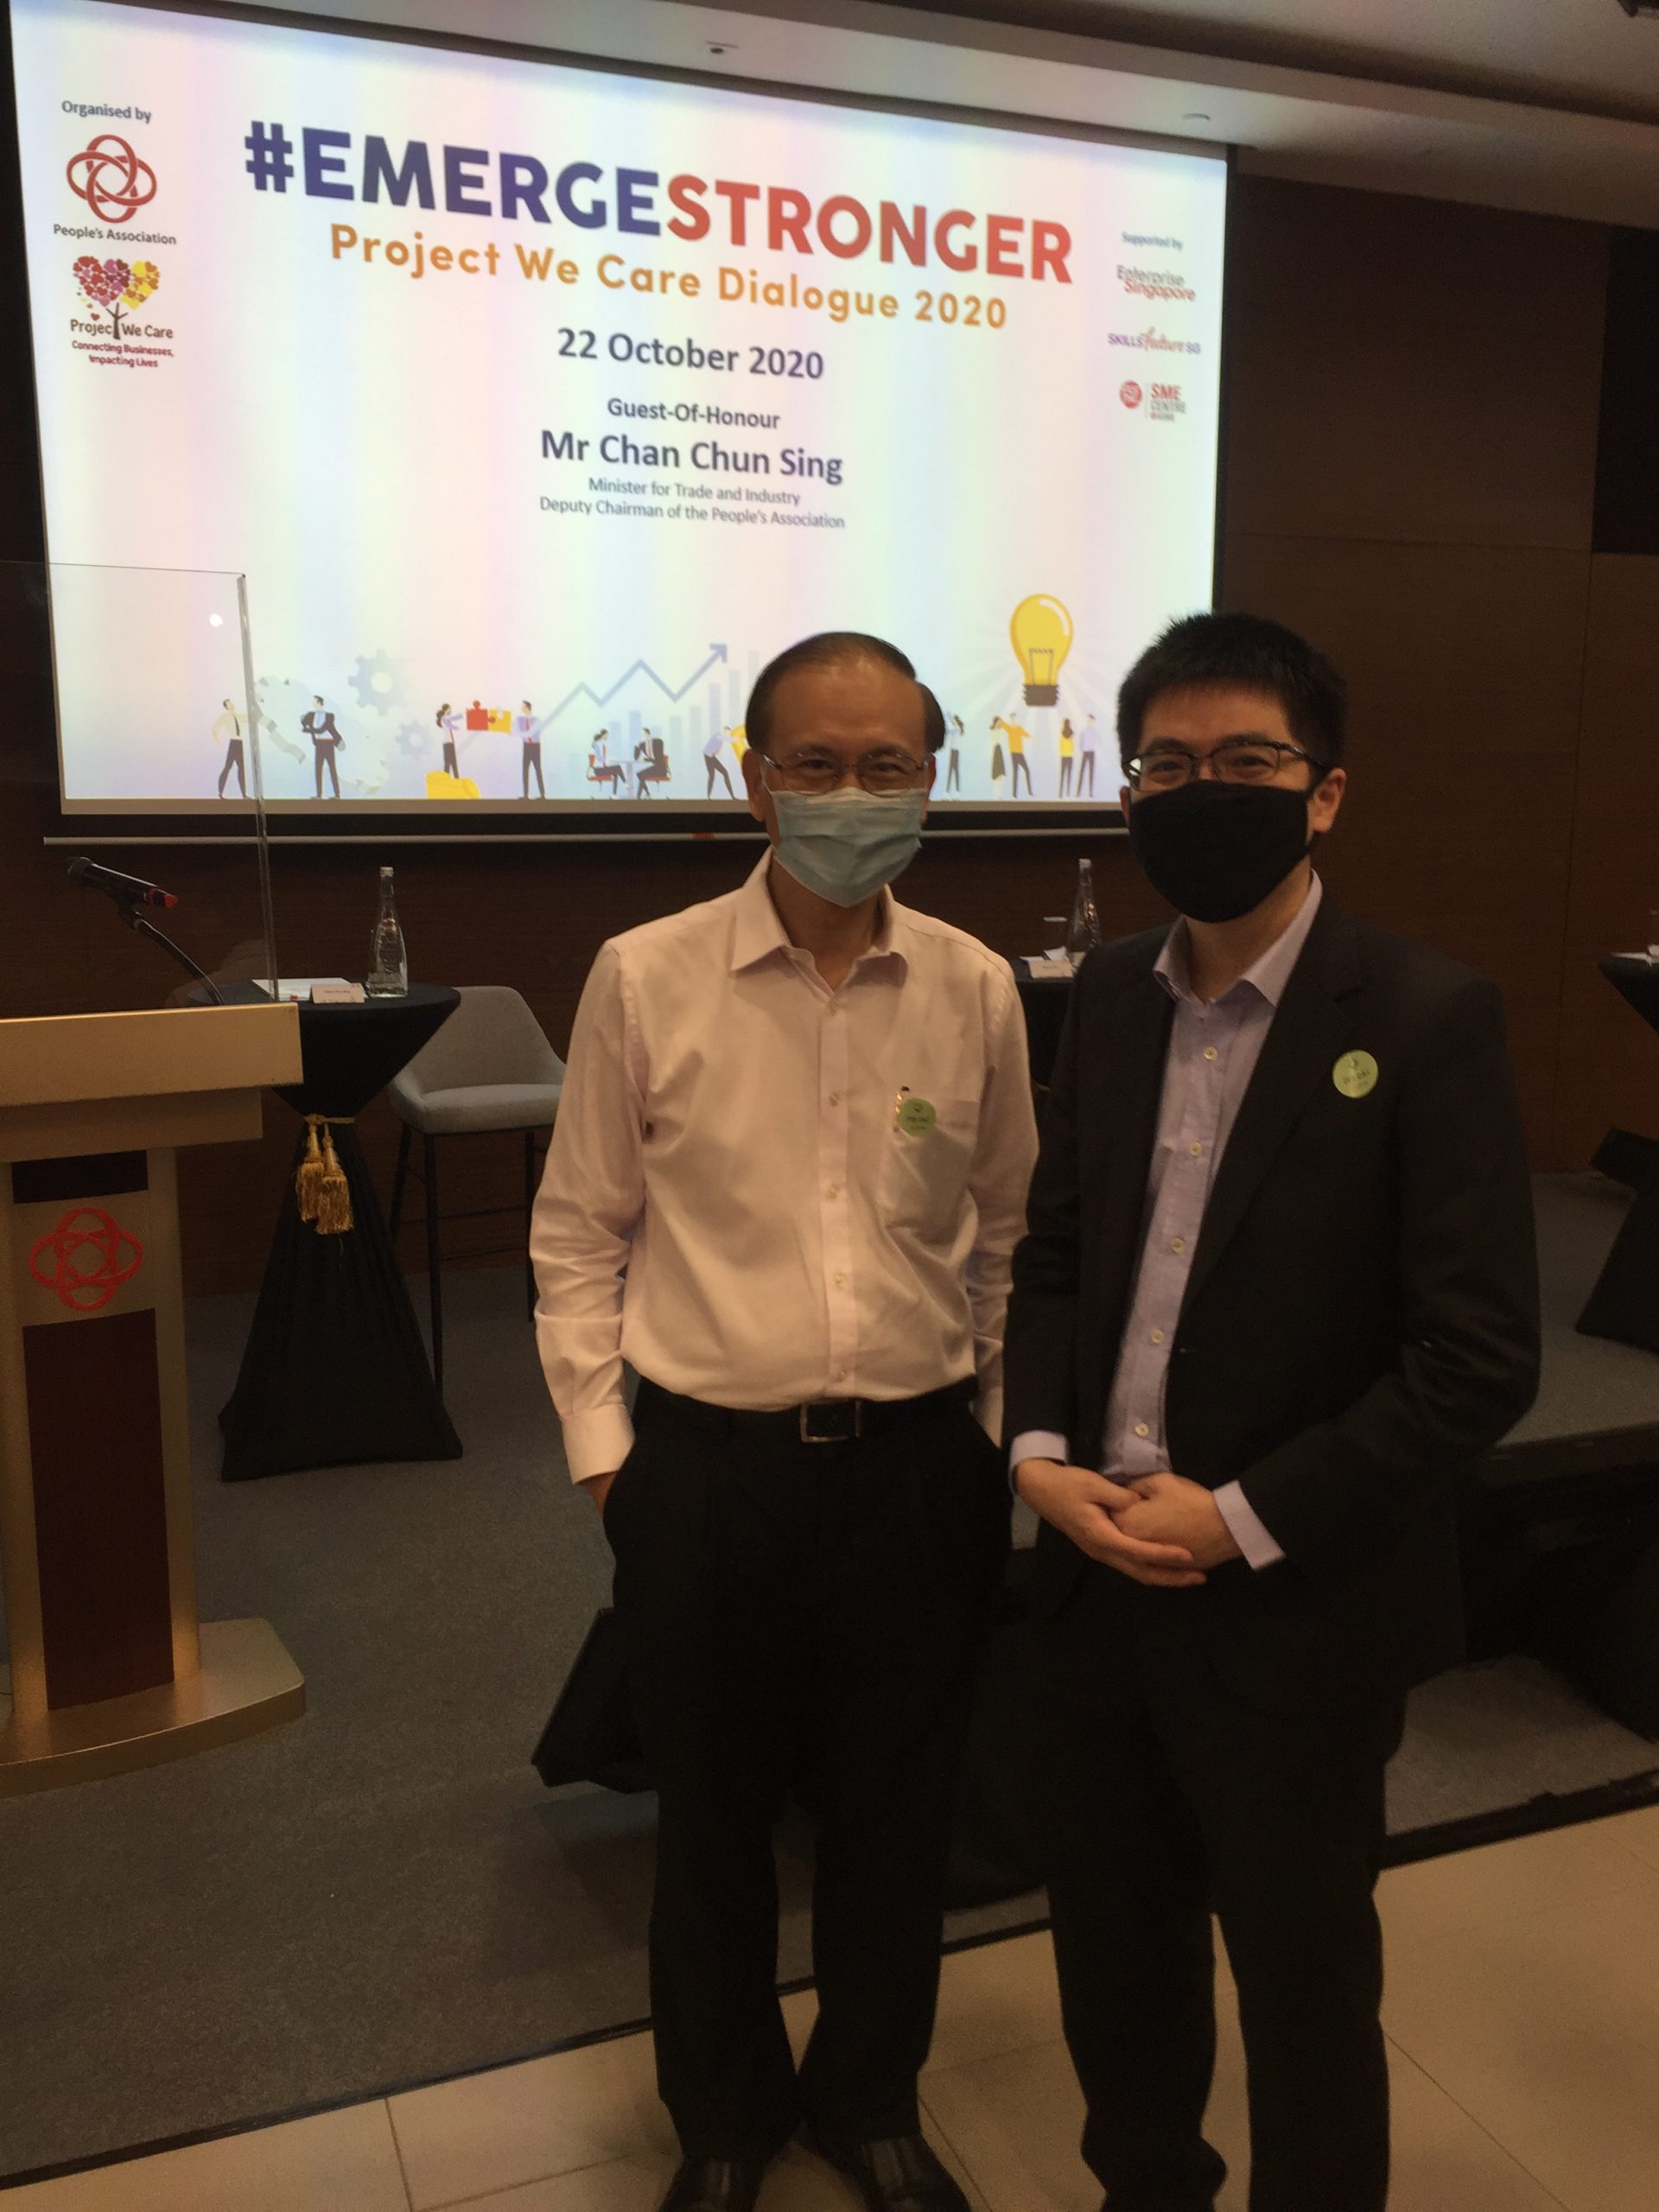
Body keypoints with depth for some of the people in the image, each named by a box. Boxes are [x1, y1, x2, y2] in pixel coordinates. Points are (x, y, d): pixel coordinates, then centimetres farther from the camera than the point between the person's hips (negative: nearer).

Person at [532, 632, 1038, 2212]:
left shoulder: (975, 989, -2)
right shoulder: (646, 978, -7)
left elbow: (1002, 1229, 9)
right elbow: (578, 1233, 0)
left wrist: (984, 1420, 8)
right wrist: (601, 1445, -2)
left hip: (917, 1465, 2)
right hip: (706, 1467, -1)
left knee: (895, 1814, 18)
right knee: (710, 1820, 17)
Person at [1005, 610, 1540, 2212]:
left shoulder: (1427, 1021, -14)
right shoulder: (1110, 997, 4)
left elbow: (1481, 1356, -16)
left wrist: (1243, 1519, -17)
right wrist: (1039, 1451, -5)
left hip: (1294, 1610, -5)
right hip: (1097, 1574, 6)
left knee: (1303, 1985, 15)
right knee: (1112, 1949, 23)